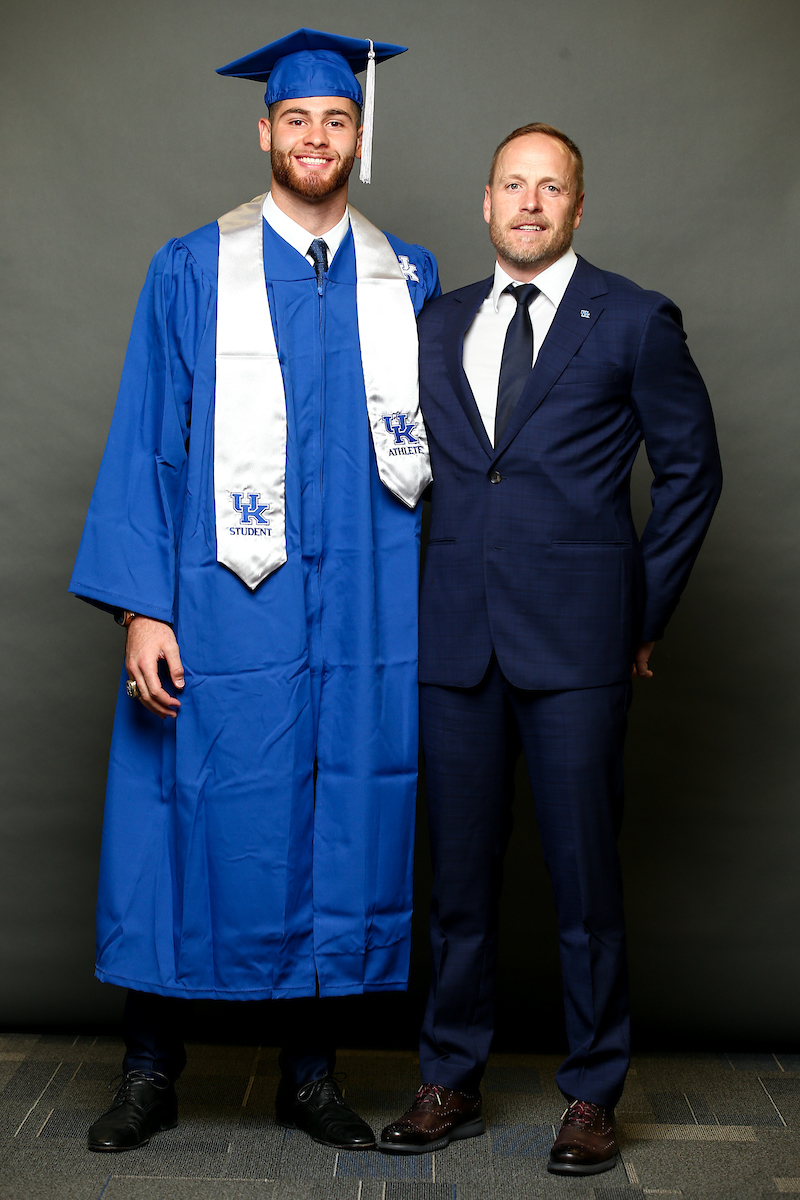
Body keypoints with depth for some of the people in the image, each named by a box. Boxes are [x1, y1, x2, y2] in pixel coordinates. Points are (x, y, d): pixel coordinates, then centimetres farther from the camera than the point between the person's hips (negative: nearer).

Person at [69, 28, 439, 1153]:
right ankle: (152, 1070, 19)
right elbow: (145, 447, 0)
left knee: (346, 826, 7)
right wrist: (143, 608, -8)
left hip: (367, 613, 3)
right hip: (226, 607, -2)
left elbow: (441, 444, 12)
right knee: (207, 821, 1)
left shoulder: (410, 279, 11)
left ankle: (311, 1069, 23)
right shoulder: (192, 273, 3)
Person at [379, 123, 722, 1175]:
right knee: (459, 870, 10)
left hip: (576, 642, -3)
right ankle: (452, 1083, 24)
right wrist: (414, 594, 12)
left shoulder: (634, 322, 3)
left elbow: (691, 468, 6)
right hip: (455, 639, 4)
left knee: (585, 872, 3)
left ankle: (593, 1095, 19)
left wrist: (647, 607, 3)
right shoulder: (438, 325, 14)